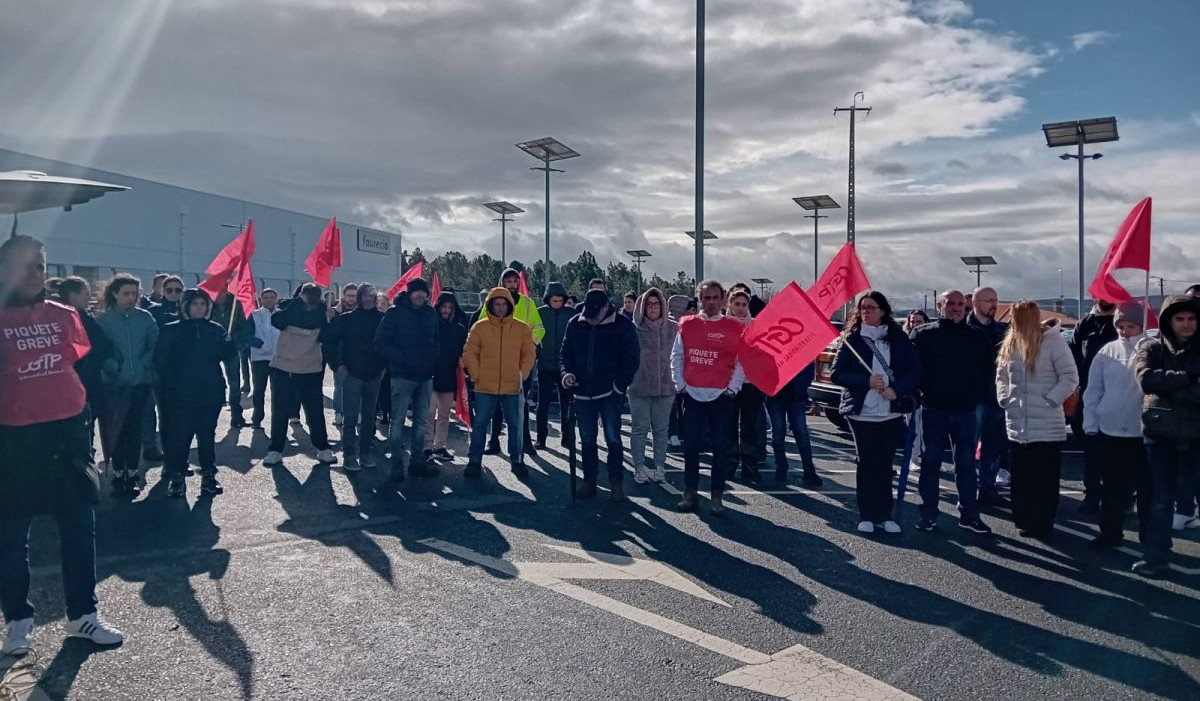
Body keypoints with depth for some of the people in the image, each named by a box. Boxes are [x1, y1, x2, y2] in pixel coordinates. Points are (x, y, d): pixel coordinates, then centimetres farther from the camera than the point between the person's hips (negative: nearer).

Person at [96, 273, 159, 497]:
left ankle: (132, 473, 11)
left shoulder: (144, 317, 3)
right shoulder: (103, 319, -1)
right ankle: (118, 474, 12)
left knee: (135, 428, 4)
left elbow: (155, 345, 5)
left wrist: (145, 363, -8)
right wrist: (114, 367, -15)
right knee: (116, 429, 2)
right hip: (115, 383, -1)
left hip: (140, 381, 1)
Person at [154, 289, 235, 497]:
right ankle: (176, 477, 10)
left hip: (211, 392, 3)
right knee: (179, 435, -1)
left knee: (207, 435, 9)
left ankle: (209, 476, 18)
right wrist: (172, 384, -11)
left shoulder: (215, 329, 8)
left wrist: (229, 343, -16)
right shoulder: (172, 330, 0)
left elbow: (226, 356, 4)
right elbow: (160, 361, -3)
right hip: (182, 395, -2)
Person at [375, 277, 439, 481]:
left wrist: (433, 361, -1)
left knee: (422, 421, 12)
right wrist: (402, 360, -18)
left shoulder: (431, 313, 7)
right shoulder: (395, 313, -6)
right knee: (398, 421, -1)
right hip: (402, 376, -5)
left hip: (425, 376, 5)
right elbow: (381, 343, -9)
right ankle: (398, 463, 6)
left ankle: (417, 460, 22)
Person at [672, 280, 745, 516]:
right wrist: (680, 384, 0)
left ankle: (717, 496, 13)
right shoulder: (687, 325, 5)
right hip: (692, 395, 2)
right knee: (690, 445, 6)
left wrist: (733, 387, -6)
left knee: (720, 447, 4)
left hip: (722, 397, -2)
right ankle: (690, 492, 18)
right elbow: (677, 356, 7)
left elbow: (743, 361, 1)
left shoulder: (735, 327, -1)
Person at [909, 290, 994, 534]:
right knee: (930, 462, 4)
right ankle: (928, 513, 12)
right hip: (933, 409, -2)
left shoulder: (977, 337, 8)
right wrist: (923, 390, -9)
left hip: (965, 410, 2)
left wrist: (977, 395, 1)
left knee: (966, 463, 8)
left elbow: (987, 370, 11)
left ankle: (969, 514, 16)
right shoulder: (923, 334, 1)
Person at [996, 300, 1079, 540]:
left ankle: (1042, 526, 9)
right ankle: (1025, 521, 24)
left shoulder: (1053, 341, -8)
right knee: (1021, 478, 13)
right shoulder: (1010, 343, 10)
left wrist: (1049, 400, -15)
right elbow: (1002, 376, 20)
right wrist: (1004, 399, 6)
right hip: (1017, 425, 6)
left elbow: (1070, 377, -10)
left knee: (1044, 480, 2)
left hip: (1047, 427, -6)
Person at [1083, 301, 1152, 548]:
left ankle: (1150, 537, 21)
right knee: (1111, 488, 13)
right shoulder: (1107, 352, 4)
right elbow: (1093, 391, 7)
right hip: (1109, 431, 3)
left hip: (1143, 432, -3)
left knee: (1146, 488, 8)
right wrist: (1090, 423, 4)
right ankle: (1111, 531, 26)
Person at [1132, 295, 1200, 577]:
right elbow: (1147, 379, -16)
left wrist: (1168, 389, -16)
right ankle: (1156, 557, 16)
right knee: (1161, 498, 8)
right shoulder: (1153, 349, 2)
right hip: (1161, 434, 0)